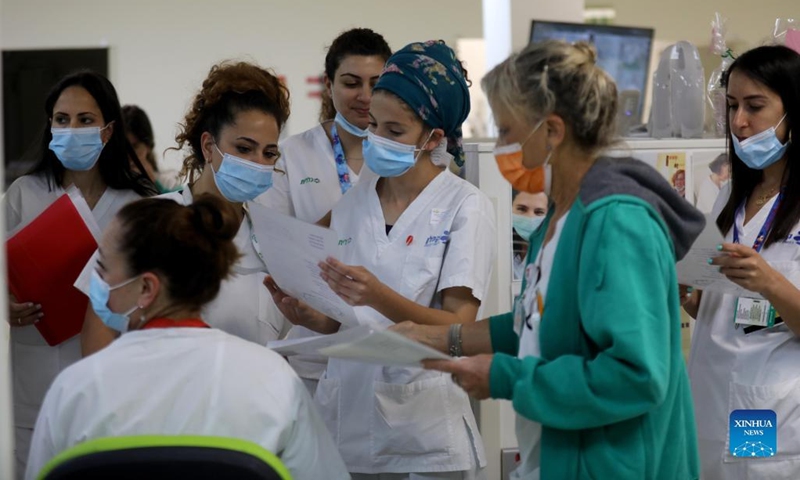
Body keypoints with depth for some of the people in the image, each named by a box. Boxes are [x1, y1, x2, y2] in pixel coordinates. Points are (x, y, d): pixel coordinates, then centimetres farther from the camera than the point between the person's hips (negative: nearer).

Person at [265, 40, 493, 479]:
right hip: (348, 418, 4)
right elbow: (343, 322, 11)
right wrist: (307, 316, -10)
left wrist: (378, 297, -27)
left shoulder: (464, 206, -7)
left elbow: (458, 327, -14)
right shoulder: (352, 203, 7)